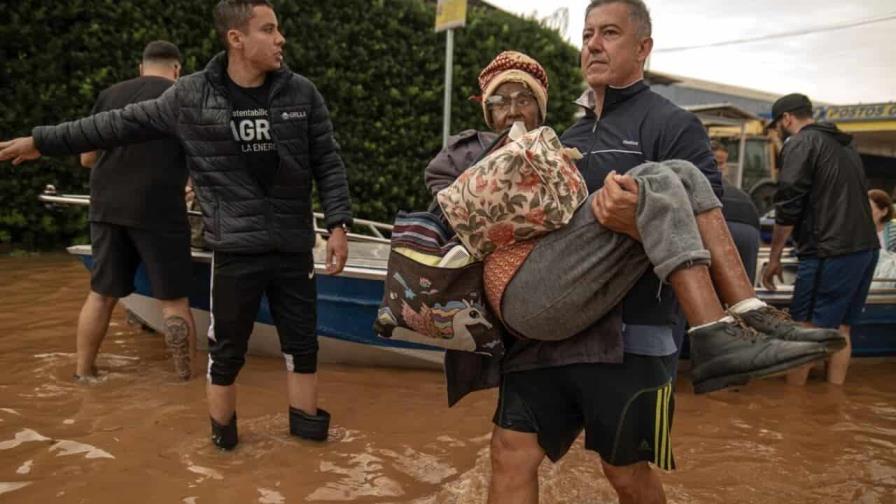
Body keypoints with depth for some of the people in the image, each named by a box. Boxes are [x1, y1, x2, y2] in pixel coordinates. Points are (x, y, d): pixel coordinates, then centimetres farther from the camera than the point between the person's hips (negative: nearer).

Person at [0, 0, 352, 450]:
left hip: (294, 246, 2)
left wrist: (337, 225, -3)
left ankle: (306, 420, 28)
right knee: (227, 348, 9)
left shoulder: (302, 93, 1)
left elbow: (328, 165, 4)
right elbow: (121, 124, 8)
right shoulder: (191, 96, -3)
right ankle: (222, 428, 29)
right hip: (235, 248, -1)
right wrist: (42, 141, 14)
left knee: (301, 341, 11)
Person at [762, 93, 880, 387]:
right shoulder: (845, 146, 22)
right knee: (839, 330, 12)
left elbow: (788, 205, -11)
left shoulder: (800, 143, -4)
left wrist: (774, 257, -6)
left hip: (830, 253, -9)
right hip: (866, 248, 9)